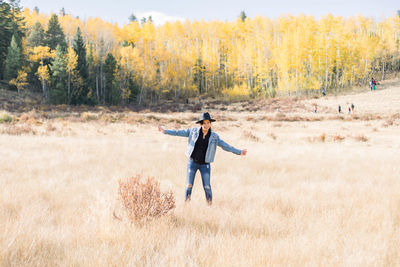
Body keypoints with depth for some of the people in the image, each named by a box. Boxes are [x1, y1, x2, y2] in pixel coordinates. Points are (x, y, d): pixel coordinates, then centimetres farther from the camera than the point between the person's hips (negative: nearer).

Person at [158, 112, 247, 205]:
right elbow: (179, 132, 4)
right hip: (192, 162, 0)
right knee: (189, 185, -2)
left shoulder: (214, 136, -1)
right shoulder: (193, 131, -1)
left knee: (207, 187, -7)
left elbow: (225, 146, 2)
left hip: (205, 165, 0)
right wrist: (165, 131, 4)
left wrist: (239, 152, -4)